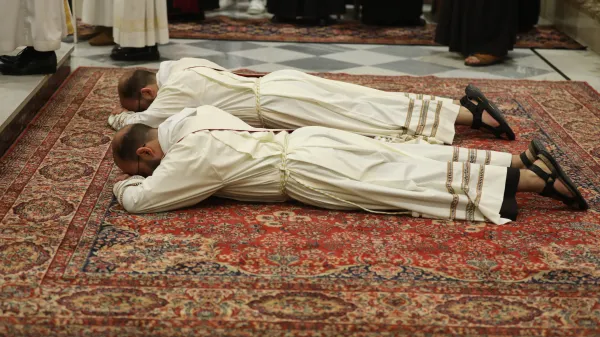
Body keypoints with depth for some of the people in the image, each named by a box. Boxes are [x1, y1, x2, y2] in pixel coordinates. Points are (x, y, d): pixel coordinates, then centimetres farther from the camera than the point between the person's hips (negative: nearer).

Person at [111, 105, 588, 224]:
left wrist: (124, 184, 9)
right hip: (305, 142, 8)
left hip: (307, 171, -8)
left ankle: (532, 177, -8)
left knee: (413, 184, -7)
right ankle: (526, 162, 7)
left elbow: (137, 200, -14)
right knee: (411, 164, 7)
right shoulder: (197, 116, 11)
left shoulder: (187, 158, -16)